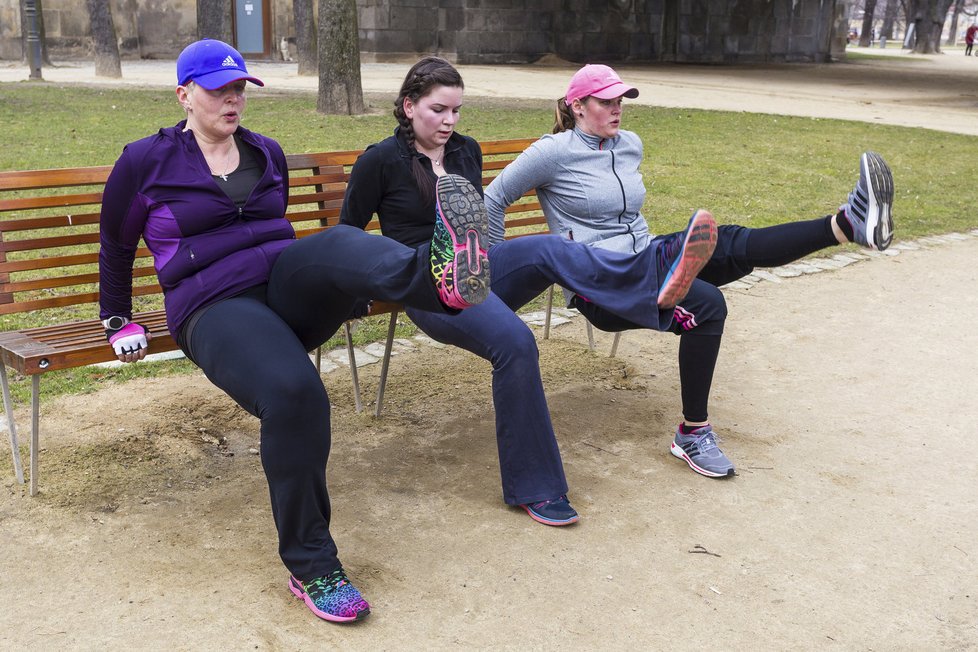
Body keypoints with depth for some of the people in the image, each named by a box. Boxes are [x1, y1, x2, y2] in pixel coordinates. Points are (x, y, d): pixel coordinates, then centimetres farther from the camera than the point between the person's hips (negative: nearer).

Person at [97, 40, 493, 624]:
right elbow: (116, 245, 19)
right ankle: (310, 567, -23)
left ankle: (440, 276, -70)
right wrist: (119, 321, 20)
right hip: (215, 308, -4)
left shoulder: (267, 153, 20)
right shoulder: (146, 161, 7)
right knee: (294, 391, -37)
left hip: (288, 288, 4)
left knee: (339, 244, -35)